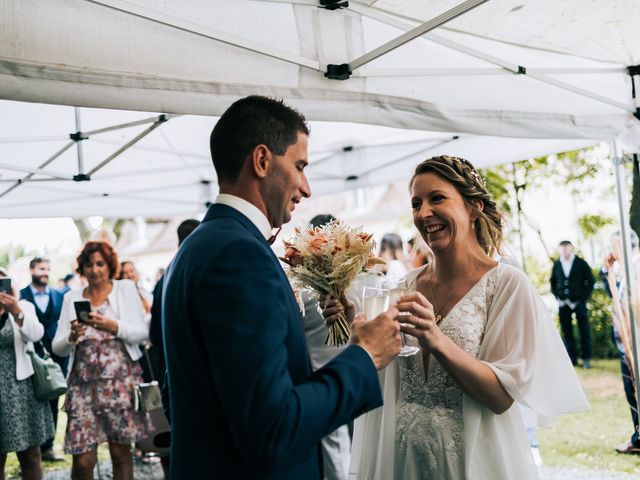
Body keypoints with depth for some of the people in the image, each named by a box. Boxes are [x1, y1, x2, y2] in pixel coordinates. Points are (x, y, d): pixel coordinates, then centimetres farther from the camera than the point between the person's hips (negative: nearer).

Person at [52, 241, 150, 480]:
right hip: (84, 384, 1)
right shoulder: (72, 297, 12)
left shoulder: (125, 288, 6)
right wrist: (72, 336, -13)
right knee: (83, 460, -5)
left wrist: (114, 327, -16)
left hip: (121, 381, -1)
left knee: (121, 452, 2)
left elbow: (142, 333, 0)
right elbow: (58, 348, 8)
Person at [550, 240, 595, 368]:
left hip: (578, 302, -2)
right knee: (567, 332, 3)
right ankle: (572, 358, 8)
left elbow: (590, 281, 2)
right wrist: (558, 297, 3)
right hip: (563, 303, 2)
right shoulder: (556, 265, 7)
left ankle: (586, 358, 7)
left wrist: (583, 298, -6)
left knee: (584, 331, -1)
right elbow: (553, 282, 16)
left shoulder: (581, 263, 0)